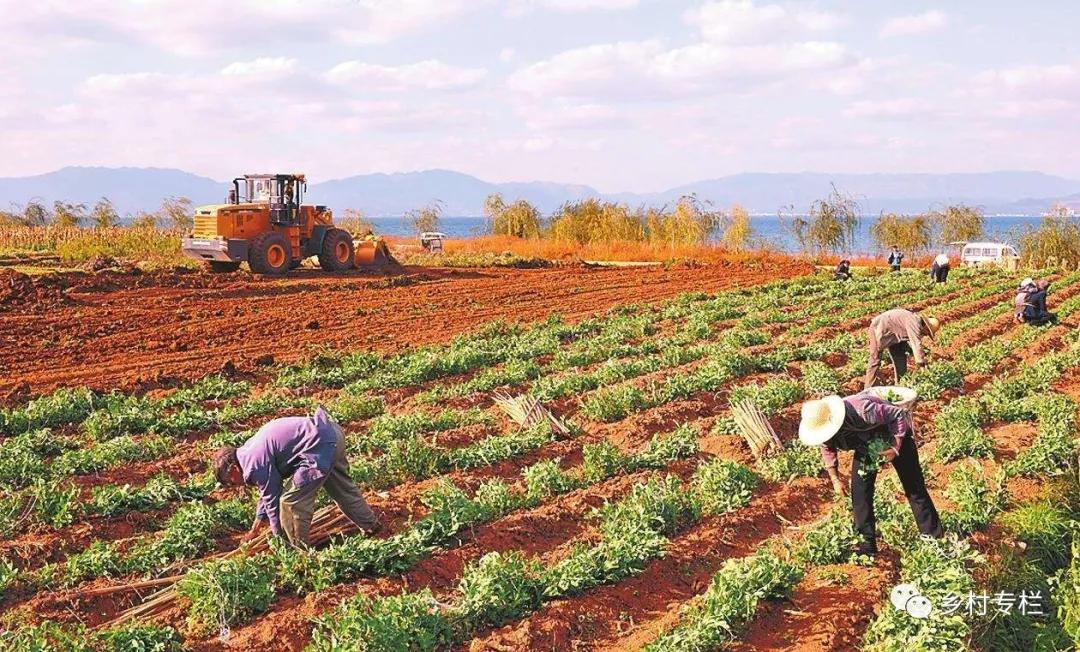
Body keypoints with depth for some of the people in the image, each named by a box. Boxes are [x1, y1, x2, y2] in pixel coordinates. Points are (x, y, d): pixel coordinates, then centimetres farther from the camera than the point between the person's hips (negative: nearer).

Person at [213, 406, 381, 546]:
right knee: (342, 486, 30)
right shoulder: (250, 450, 18)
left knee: (291, 501, -4)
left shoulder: (256, 463, -11)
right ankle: (371, 525, 48)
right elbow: (268, 490, 28)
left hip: (320, 445, -11)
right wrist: (256, 528, 36)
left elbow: (272, 498, -5)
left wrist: (279, 538, 9)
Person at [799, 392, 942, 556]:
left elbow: (899, 415, -31)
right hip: (865, 445, 5)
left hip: (895, 438, -5)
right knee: (860, 493, -4)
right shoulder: (825, 430, -24)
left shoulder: (862, 410, -44)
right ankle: (866, 544, 6)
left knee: (915, 489, 2)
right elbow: (828, 449, 0)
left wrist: (895, 447, -35)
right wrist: (835, 479, -1)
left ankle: (934, 538, 14)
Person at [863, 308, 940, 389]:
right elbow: (917, 344, -31)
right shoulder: (915, 323, -28)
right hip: (879, 328, -10)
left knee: (900, 358, 10)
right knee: (875, 360, -11)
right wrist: (922, 365, -29)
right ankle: (868, 388, -9)